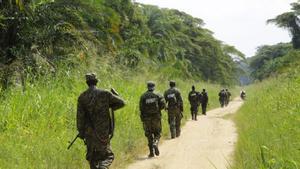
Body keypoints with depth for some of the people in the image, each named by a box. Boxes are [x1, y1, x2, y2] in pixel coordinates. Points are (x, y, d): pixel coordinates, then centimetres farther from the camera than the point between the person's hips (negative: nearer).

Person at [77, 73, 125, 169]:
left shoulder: (82, 97, -1)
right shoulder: (105, 94, -7)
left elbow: (80, 116, -2)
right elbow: (121, 103, -1)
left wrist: (81, 132, 5)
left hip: (89, 132, 3)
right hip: (103, 132, -2)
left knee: (92, 157, 17)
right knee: (107, 156, 7)